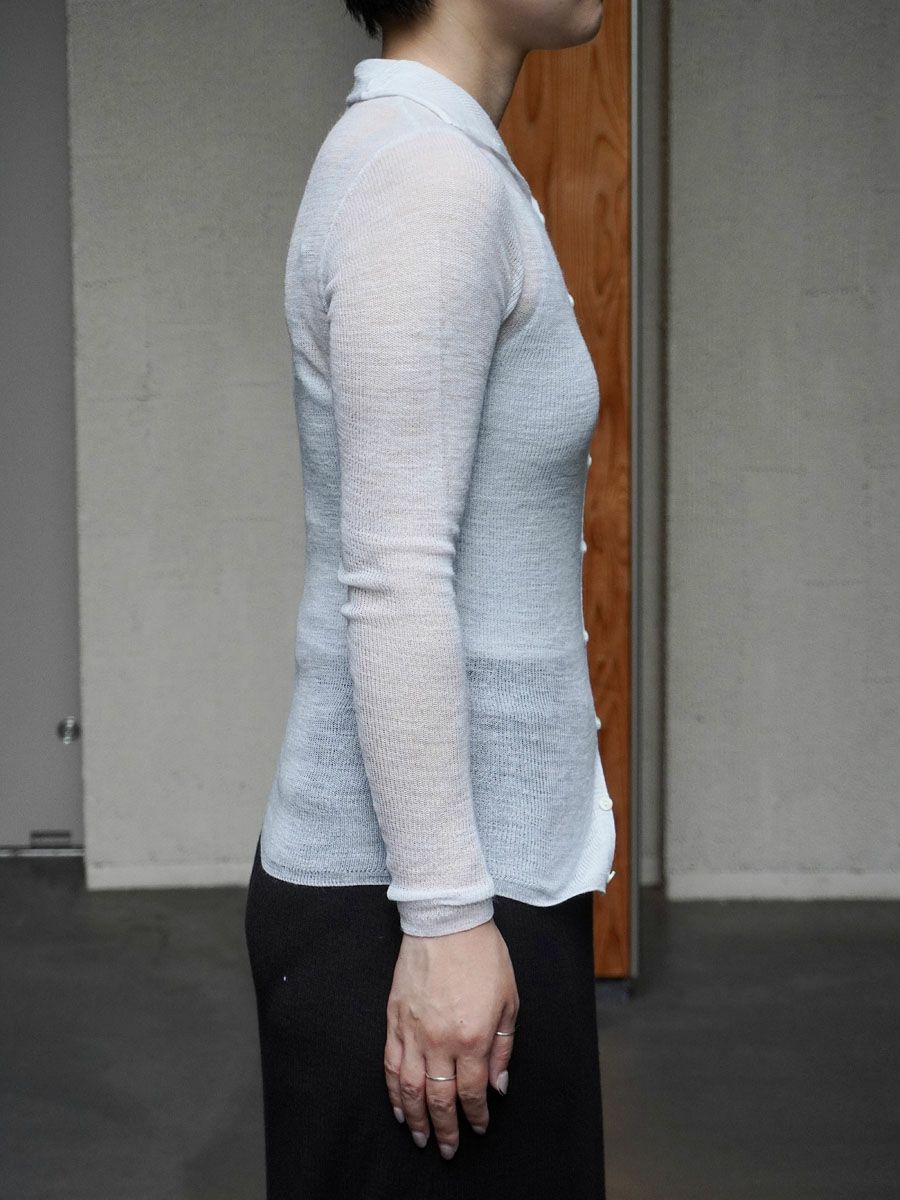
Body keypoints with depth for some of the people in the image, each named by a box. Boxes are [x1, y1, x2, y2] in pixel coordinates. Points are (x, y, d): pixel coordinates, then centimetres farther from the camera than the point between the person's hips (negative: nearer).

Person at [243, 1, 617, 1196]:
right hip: (408, 894, -9)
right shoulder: (431, 176, -16)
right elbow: (392, 579, -21)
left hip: (479, 865, 9)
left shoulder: (424, 159, 13)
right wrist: (445, 913, -20)